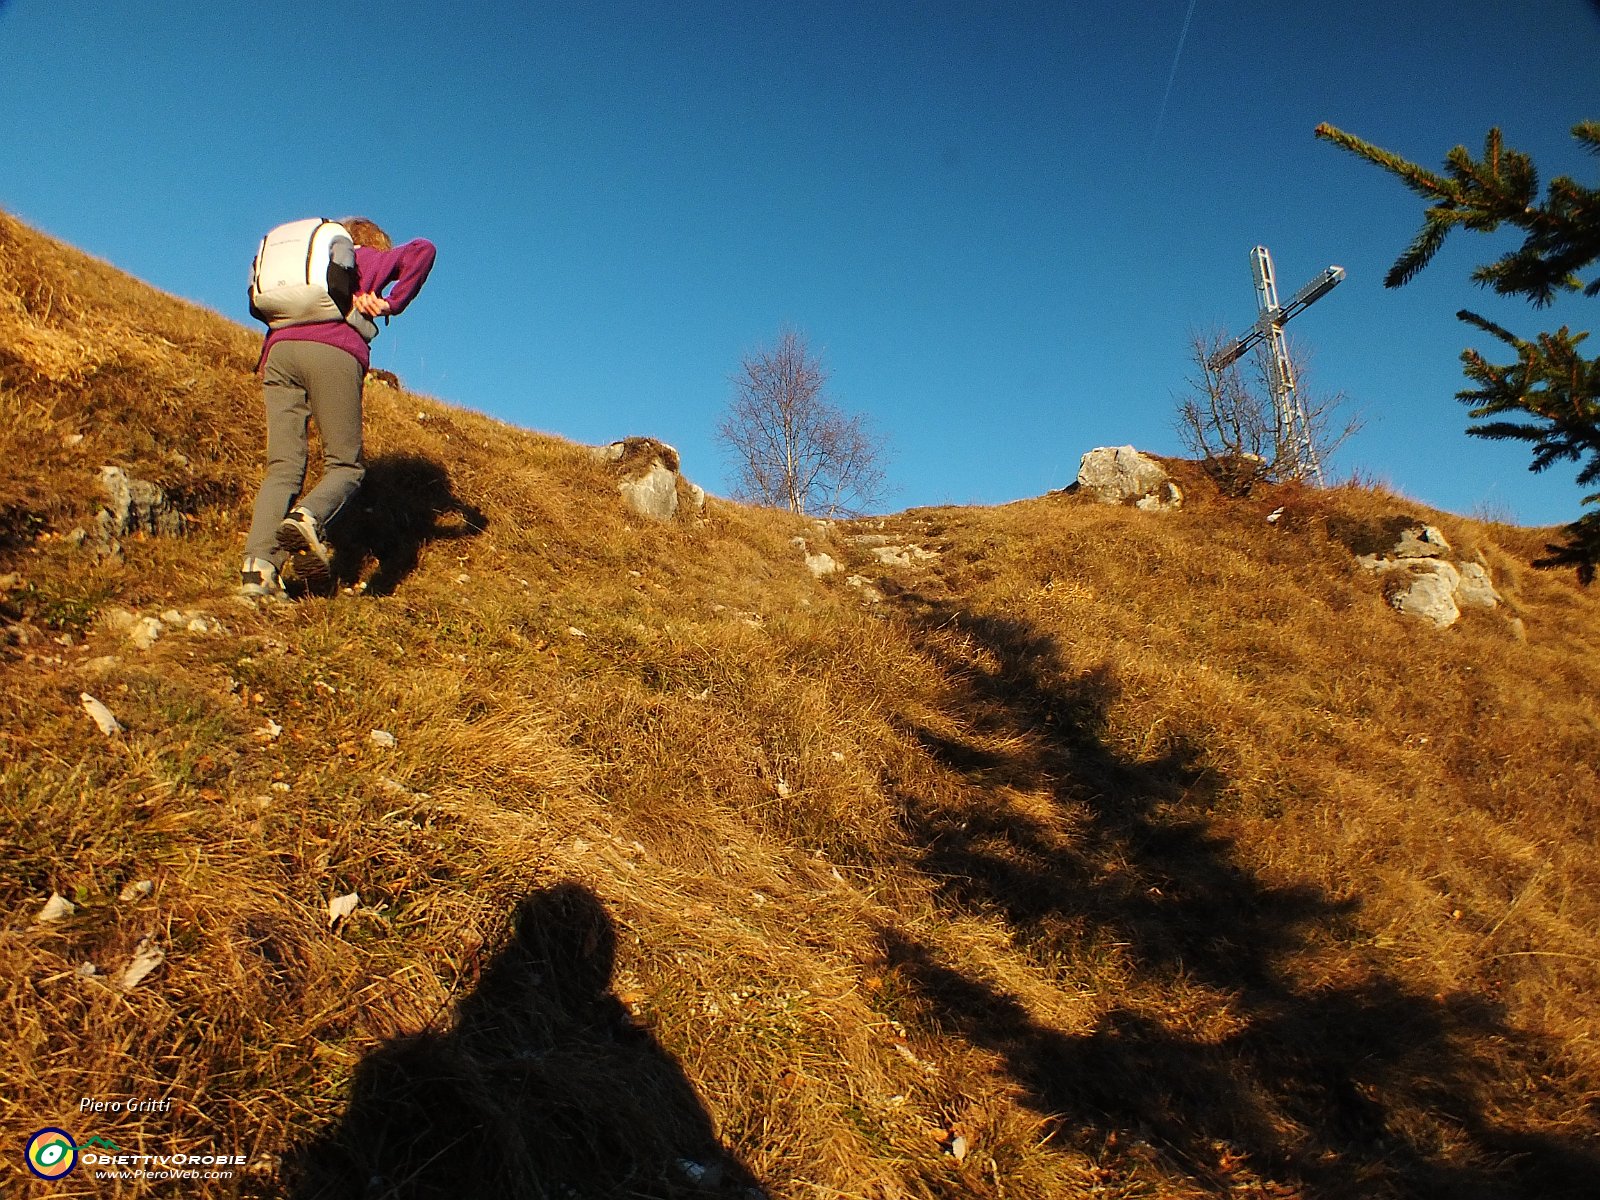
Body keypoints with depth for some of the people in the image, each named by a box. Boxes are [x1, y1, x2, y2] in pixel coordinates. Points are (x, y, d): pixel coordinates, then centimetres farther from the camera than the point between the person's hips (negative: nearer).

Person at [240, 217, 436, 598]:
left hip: (280, 349, 4)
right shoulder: (369, 259, 25)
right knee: (345, 464, 1)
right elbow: (422, 249, 9)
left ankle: (258, 565, -20)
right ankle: (309, 518, -31)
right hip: (335, 352, -4)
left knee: (282, 465, -2)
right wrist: (392, 303, 8)